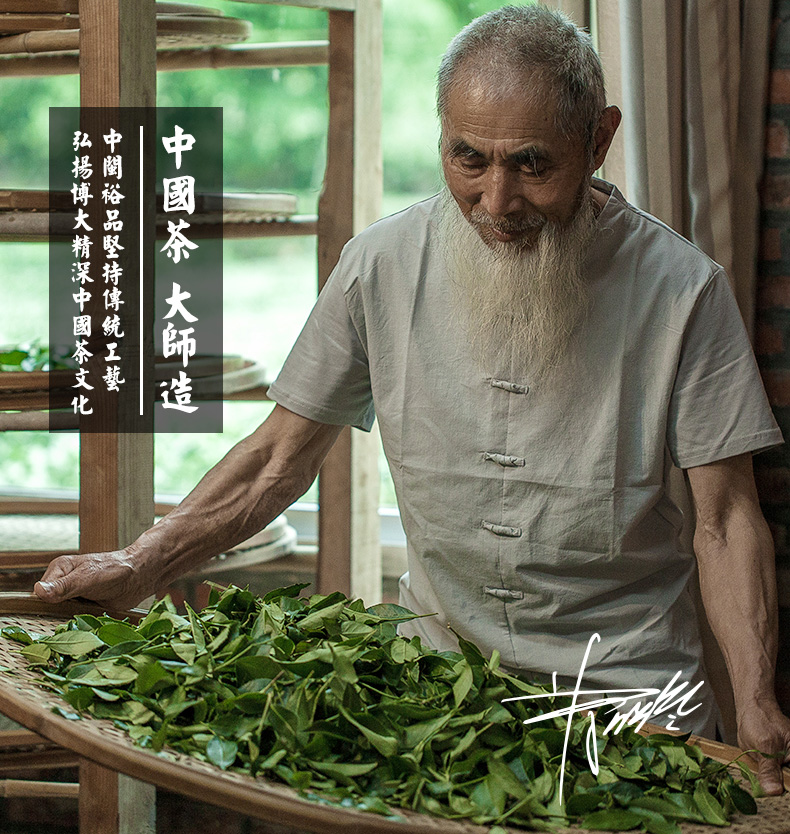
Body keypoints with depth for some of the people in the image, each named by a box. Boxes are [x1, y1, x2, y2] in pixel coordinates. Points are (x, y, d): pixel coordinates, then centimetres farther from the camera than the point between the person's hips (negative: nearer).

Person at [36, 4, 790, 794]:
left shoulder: (682, 289, -12)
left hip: (627, 688, -2)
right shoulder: (382, 264, -7)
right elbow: (282, 455, 3)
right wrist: (141, 565, -7)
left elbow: (725, 520, -9)